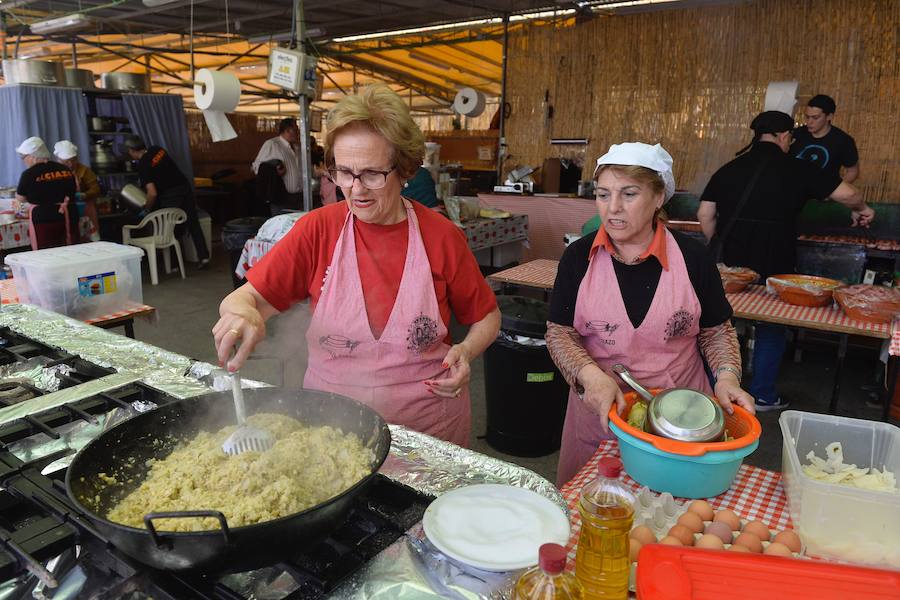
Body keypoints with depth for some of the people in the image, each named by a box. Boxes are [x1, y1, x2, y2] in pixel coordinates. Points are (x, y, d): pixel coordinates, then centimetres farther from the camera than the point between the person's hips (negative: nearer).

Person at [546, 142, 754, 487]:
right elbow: (559, 332, -5)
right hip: (599, 410, 1)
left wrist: (727, 376, -12)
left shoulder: (691, 257, -5)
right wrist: (590, 375, -21)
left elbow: (716, 331, 5)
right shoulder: (579, 257, -5)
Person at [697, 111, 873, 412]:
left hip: (729, 262, 3)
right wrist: (861, 209, 21)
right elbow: (846, 194, 0)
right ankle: (763, 395, 23)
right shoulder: (796, 169, -3)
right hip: (773, 266, -3)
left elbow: (705, 215, 4)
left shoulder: (728, 170, 6)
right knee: (771, 328, 15)